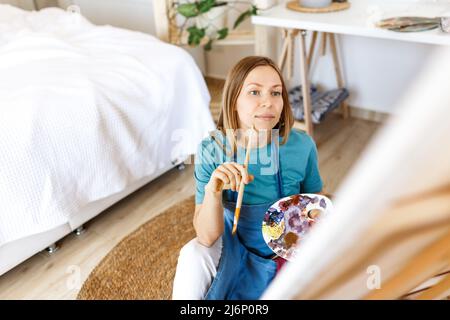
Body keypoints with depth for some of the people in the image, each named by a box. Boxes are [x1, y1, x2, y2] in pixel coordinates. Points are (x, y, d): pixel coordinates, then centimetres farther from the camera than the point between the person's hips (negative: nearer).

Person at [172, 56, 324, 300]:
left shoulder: (301, 146, -21)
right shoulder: (211, 149, -22)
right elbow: (207, 237, -23)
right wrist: (213, 191, -41)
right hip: (233, 241, -1)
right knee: (193, 256, -29)